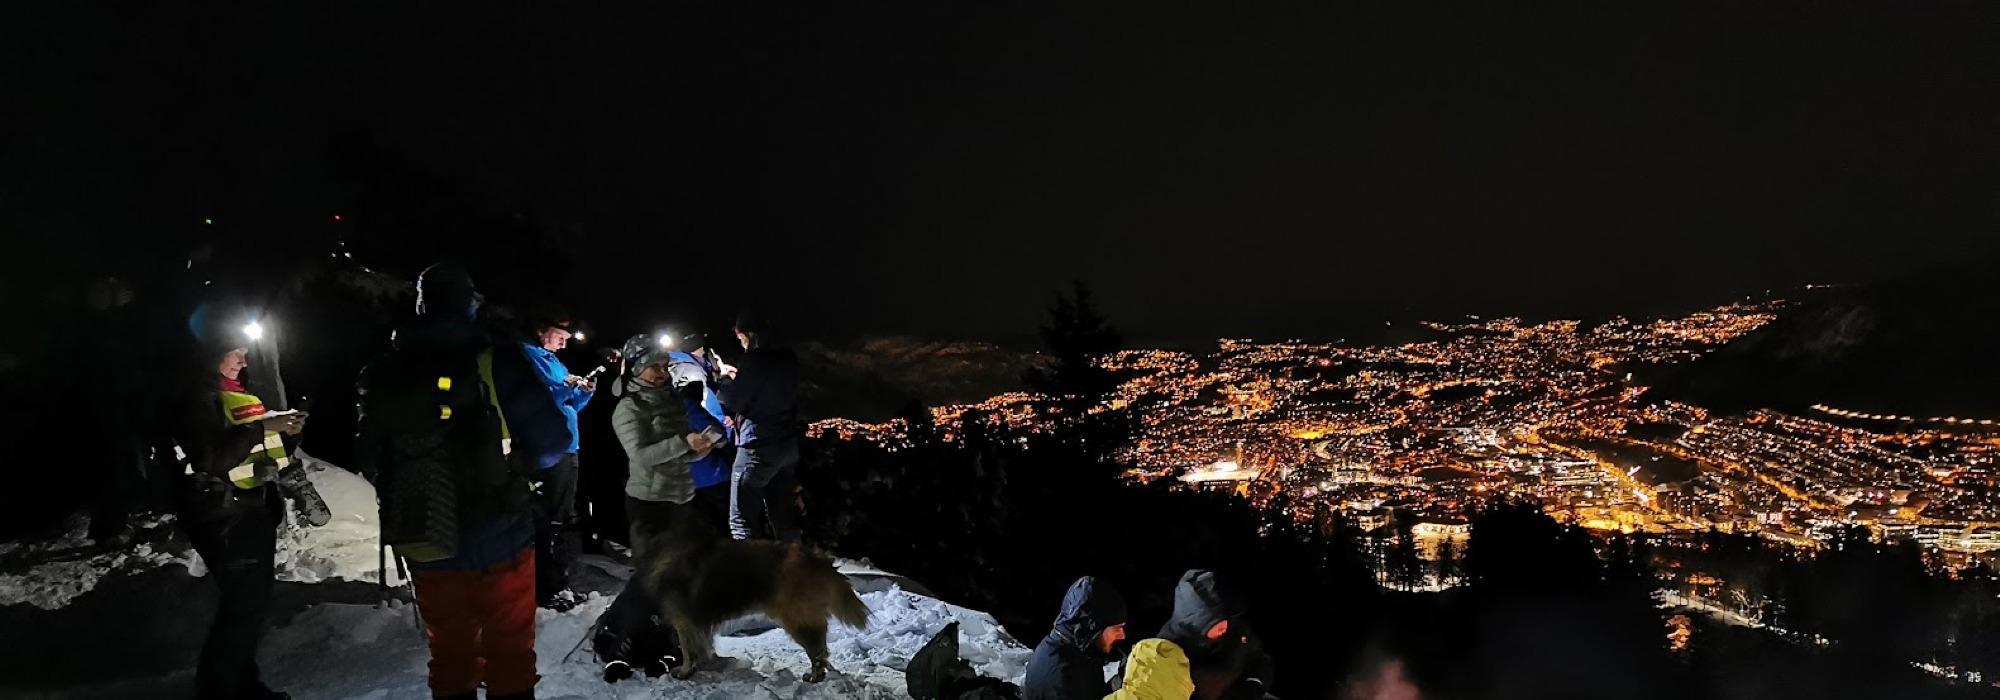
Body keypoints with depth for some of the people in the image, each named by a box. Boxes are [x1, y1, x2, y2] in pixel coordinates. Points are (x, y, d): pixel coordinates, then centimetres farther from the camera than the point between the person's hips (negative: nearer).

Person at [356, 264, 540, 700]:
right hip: (498, 534, -4)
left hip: (425, 543, 4)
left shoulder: (384, 374, 1)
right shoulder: (492, 358, -12)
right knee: (510, 651, 8)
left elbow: (369, 460, 8)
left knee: (449, 652, 18)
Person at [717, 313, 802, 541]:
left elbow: (733, 402, -10)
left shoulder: (754, 360, -16)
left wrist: (726, 377, 7)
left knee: (742, 520, -1)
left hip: (759, 446, -8)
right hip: (788, 444, 8)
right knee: (783, 515, 16)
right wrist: (738, 376, 17)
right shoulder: (788, 358, 7)